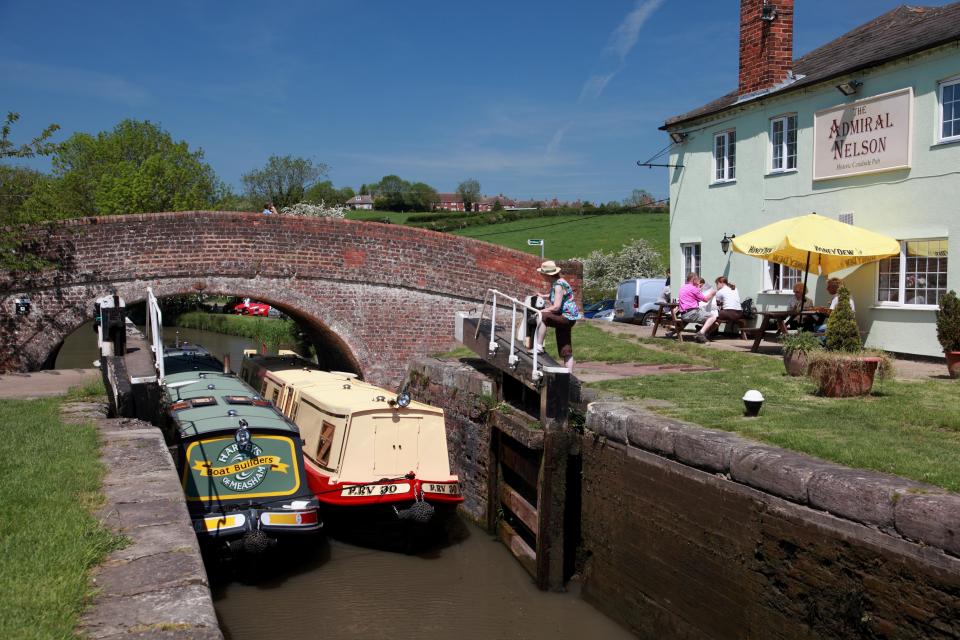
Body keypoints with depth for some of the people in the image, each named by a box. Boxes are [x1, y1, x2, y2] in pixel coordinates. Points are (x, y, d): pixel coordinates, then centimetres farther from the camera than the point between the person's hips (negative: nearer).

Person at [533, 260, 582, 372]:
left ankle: (538, 346, -23)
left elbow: (556, 307, -25)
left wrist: (540, 311, -18)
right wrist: (543, 296, 23)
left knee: (541, 317, -28)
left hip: (567, 317, -10)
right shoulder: (555, 283, 10)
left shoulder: (559, 285, -18)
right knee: (566, 351, 11)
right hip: (565, 318, 10)